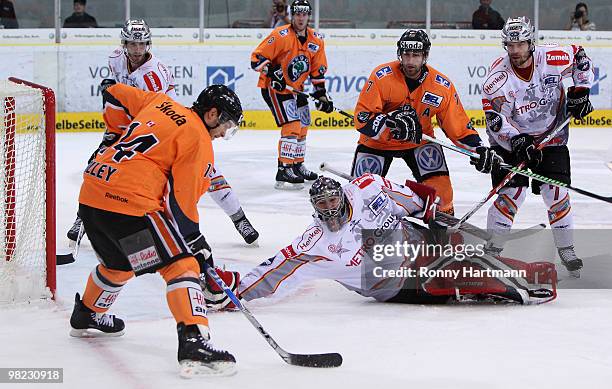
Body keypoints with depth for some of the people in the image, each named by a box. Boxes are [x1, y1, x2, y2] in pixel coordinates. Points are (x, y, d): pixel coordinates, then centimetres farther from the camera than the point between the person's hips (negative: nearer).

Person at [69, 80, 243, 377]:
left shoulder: (161, 104, 16)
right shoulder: (199, 141, -5)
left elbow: (115, 96, 25)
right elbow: (180, 199, -7)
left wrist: (126, 135, 36)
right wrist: (194, 238, 4)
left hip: (91, 195, 9)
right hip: (130, 204, -9)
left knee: (119, 263, 32)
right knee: (181, 263, -8)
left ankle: (86, 317, 56)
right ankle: (193, 342, -24)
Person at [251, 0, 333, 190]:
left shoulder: (316, 40, 0)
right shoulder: (280, 36, -21)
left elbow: (317, 71, 9)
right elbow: (257, 58, -19)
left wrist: (322, 95, 5)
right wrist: (272, 73, -32)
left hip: (296, 88, 8)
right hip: (274, 88, -8)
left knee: (302, 128, 18)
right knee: (292, 126, -19)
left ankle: (297, 165, 37)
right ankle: (284, 171, -19)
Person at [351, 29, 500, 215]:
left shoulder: (442, 86, -16)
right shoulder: (382, 76, -23)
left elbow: (459, 125, -7)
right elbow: (362, 117, -24)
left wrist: (479, 149, -20)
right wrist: (391, 124, -39)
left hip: (419, 141, 2)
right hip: (377, 141, -2)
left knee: (439, 186, -13)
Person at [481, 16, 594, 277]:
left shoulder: (553, 59, -16)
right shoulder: (499, 76, -21)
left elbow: (580, 57, 4)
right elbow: (495, 119, -20)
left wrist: (580, 90, -2)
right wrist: (518, 141, -31)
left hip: (551, 136, 2)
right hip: (511, 140, -2)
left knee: (556, 191, -3)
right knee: (512, 192, -13)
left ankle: (566, 249, 12)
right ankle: (492, 249, -2)